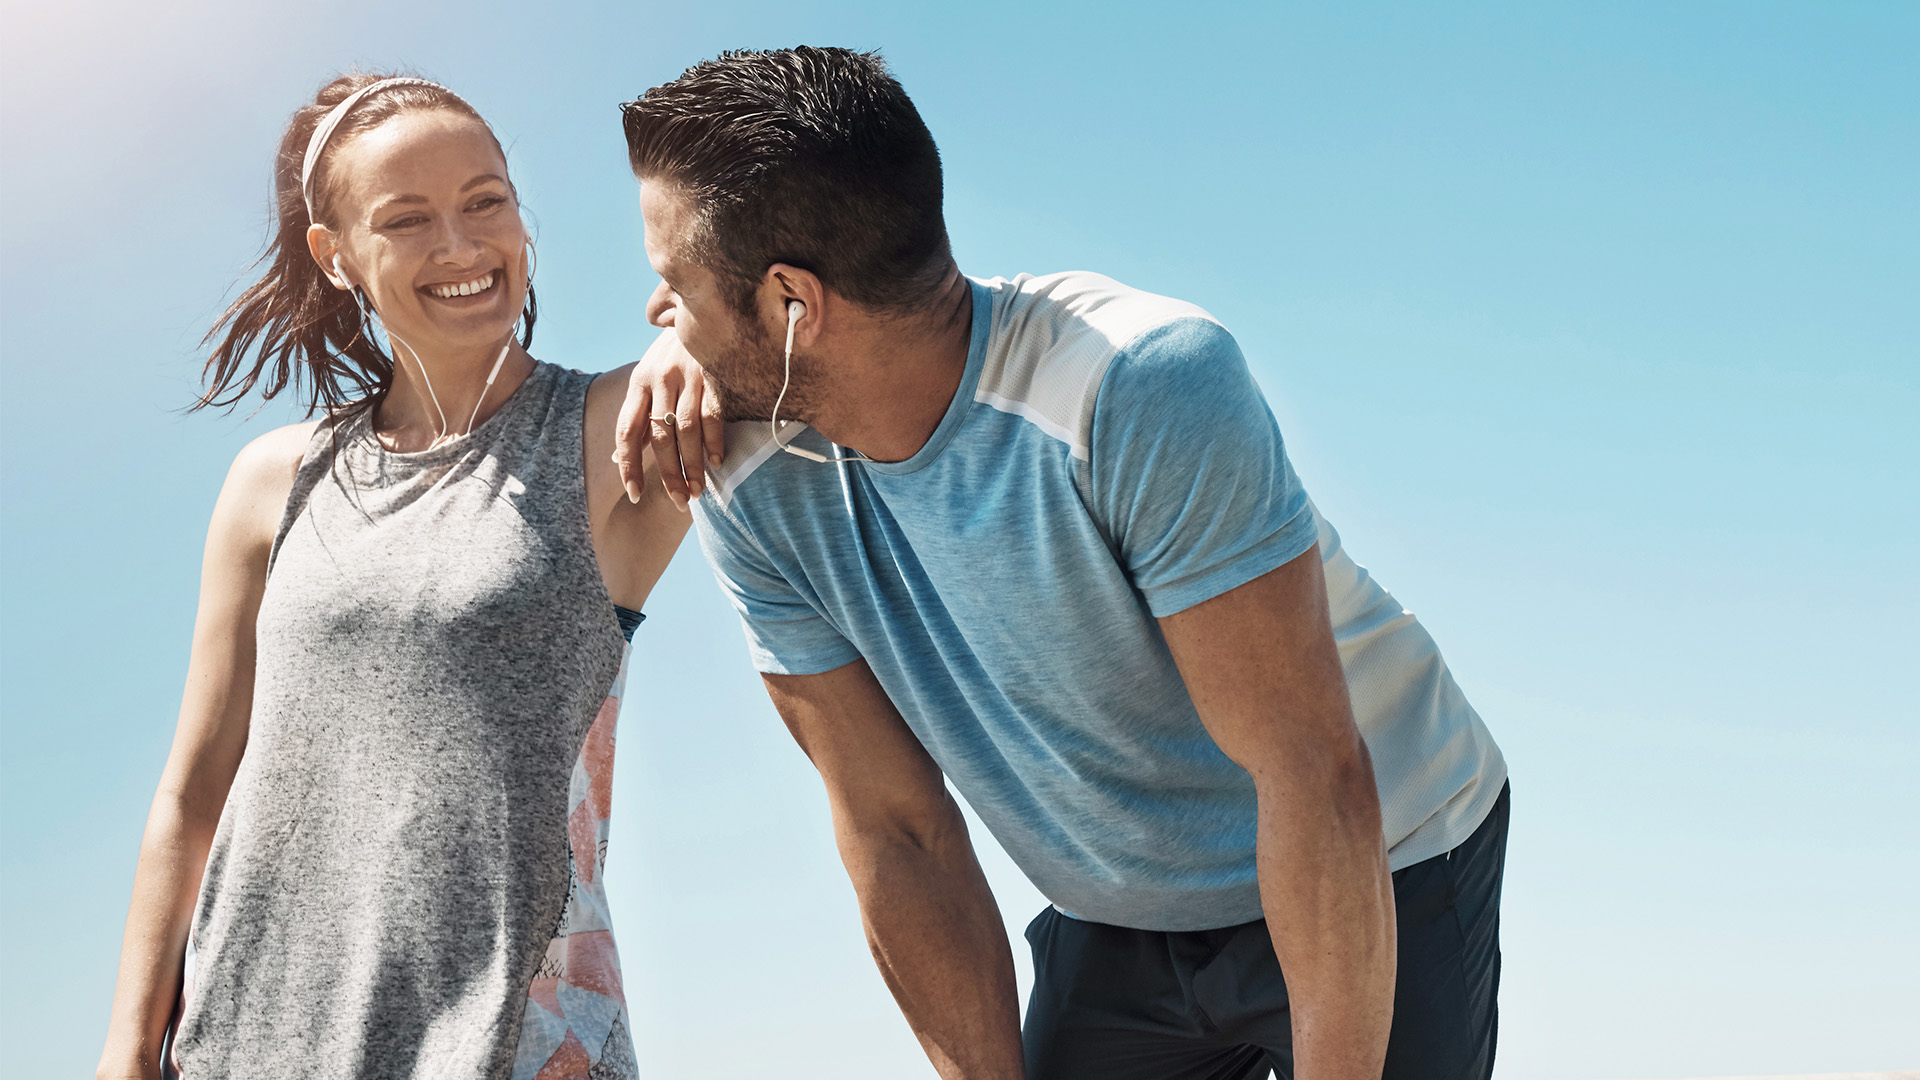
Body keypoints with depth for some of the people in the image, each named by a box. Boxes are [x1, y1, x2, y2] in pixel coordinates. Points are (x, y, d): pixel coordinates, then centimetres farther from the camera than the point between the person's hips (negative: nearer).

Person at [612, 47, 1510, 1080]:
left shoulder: (1145, 384, -32)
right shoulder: (753, 495, -14)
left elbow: (1316, 776, -30)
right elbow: (896, 832, -8)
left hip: (1376, 887, -4)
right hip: (1116, 926, 5)